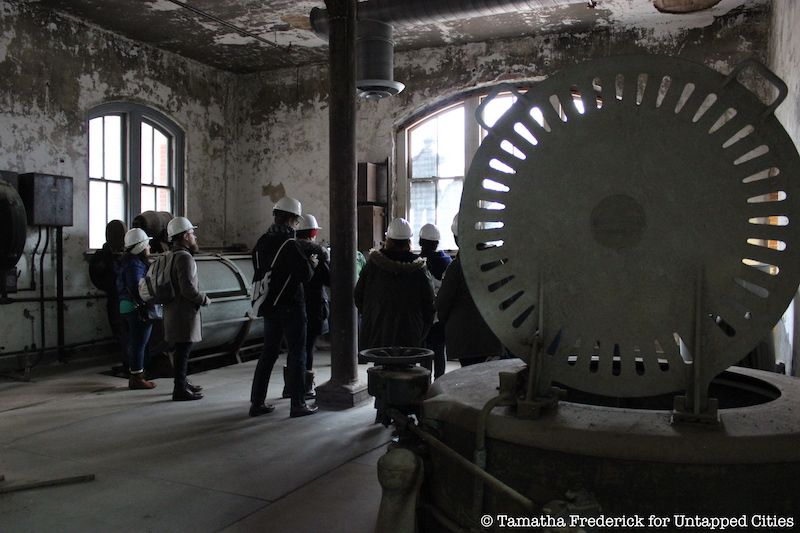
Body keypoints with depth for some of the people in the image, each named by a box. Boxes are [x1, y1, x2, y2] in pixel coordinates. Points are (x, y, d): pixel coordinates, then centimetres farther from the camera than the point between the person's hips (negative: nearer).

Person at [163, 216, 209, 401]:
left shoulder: (171, 256, 14)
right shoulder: (185, 257, -18)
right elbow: (188, 289, -25)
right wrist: (205, 299, -10)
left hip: (173, 309, 10)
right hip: (183, 312, -10)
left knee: (182, 350, 19)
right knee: (183, 350, -3)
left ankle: (182, 383, 31)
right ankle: (180, 390, 3)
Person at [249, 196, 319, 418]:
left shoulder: (261, 243, 7)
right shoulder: (289, 244, -17)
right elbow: (305, 275, -18)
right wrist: (312, 263, 2)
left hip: (269, 306, 7)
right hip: (290, 306, -7)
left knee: (268, 353, 15)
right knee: (297, 354, 2)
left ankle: (257, 402, 18)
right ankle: (298, 404, 7)